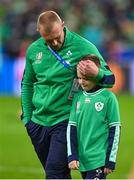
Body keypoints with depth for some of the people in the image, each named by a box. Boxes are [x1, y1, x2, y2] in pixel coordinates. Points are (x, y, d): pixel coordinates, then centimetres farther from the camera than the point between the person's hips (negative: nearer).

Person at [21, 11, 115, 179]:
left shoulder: (83, 47, -8)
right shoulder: (34, 50, 5)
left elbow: (110, 78, -4)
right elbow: (27, 84, 20)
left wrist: (97, 73, -27)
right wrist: (27, 117, 14)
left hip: (66, 122, -5)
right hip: (38, 122, 5)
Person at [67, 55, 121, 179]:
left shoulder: (108, 97, -6)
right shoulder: (78, 97, 8)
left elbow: (115, 130, -5)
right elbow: (71, 127, 8)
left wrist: (110, 160, -7)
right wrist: (72, 156, 0)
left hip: (99, 160, -5)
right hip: (82, 160, 5)